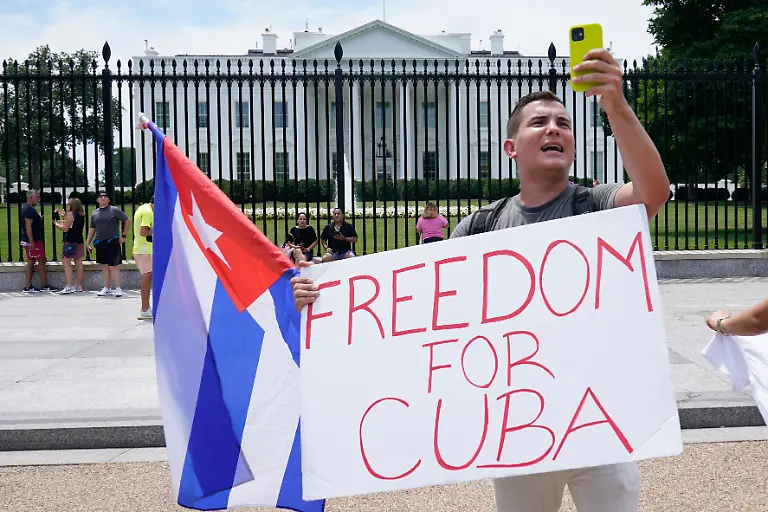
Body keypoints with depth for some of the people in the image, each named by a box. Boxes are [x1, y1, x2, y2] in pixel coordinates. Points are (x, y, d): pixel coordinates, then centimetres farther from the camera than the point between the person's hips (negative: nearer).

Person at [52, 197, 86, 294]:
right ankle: (79, 286, 14)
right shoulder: (82, 215, 11)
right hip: (79, 242, 8)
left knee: (66, 263, -6)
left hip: (70, 242, -8)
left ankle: (69, 286, -14)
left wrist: (56, 223, 3)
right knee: (78, 263, 10)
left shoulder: (70, 214, -10)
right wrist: (65, 217, 26)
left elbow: (65, 228, -13)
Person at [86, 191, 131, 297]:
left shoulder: (114, 210, -2)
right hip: (100, 243, 5)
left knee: (113, 265, -7)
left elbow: (128, 221, 0)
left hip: (112, 242, -5)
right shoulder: (94, 213, 13)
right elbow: (92, 229, 18)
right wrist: (88, 243, 13)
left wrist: (123, 235, -4)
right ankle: (106, 288, 16)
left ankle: (118, 288, -1)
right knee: (104, 265, 10)